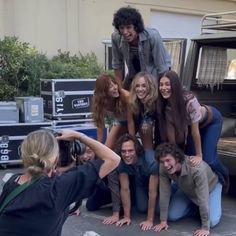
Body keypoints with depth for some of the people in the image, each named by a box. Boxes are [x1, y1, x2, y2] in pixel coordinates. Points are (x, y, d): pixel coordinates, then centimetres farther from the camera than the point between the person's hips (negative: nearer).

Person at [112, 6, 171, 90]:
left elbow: (162, 68, -25)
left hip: (155, 73, -4)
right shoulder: (116, 37, -21)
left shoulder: (153, 36, -32)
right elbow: (117, 64, -6)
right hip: (134, 74, 4)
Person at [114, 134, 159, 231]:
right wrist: (127, 216, -20)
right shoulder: (121, 162, -29)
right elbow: (125, 189, -21)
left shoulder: (151, 161, -41)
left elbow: (152, 191, -36)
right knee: (142, 208, -12)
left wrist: (150, 220, -33)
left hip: (157, 181, -3)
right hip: (140, 181, 3)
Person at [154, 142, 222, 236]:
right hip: (187, 190, 4)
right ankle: (193, 205, 20)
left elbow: (203, 198, -39)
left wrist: (205, 228, -35)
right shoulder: (163, 169, -29)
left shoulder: (196, 168, -43)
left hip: (210, 187, -4)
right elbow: (164, 194, -20)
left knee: (212, 221, -20)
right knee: (172, 216, -7)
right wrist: (163, 221, -16)